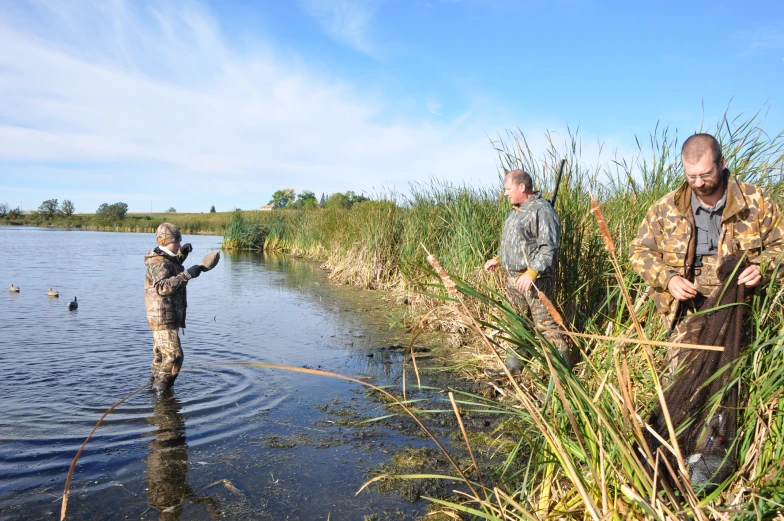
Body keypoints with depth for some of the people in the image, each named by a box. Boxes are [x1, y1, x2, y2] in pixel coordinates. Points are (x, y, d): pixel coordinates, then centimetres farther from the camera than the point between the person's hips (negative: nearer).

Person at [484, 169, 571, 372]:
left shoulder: (541, 210, -15)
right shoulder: (516, 210, 15)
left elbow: (548, 248, -22)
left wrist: (531, 273, -29)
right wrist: (497, 259, 17)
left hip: (534, 280, -9)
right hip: (513, 278, 10)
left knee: (545, 323, -6)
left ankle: (563, 365, 7)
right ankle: (513, 365, 29)